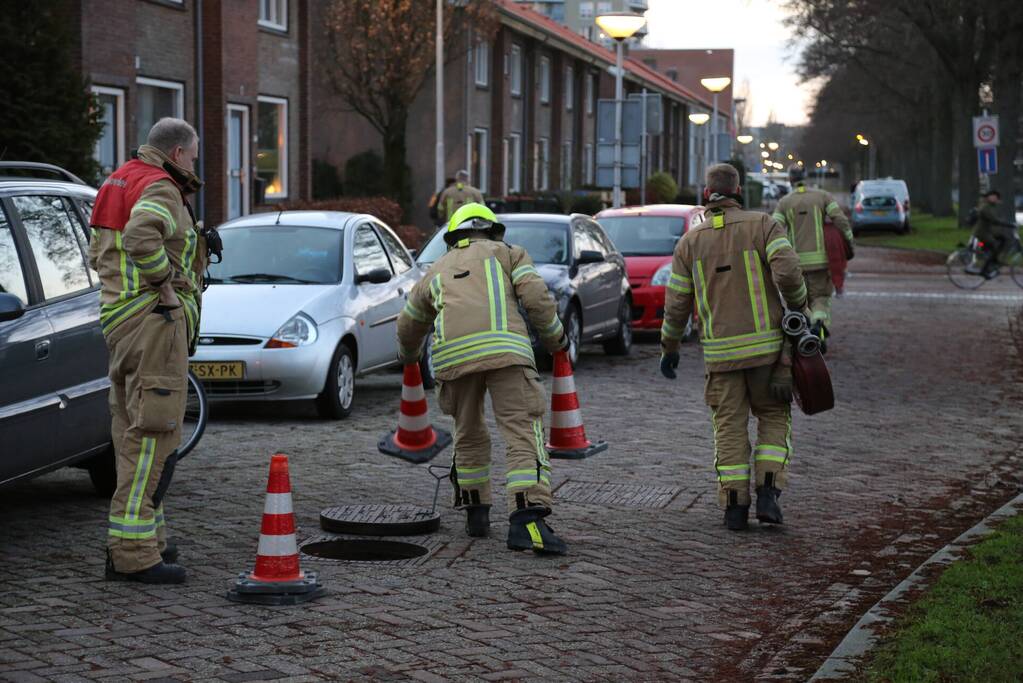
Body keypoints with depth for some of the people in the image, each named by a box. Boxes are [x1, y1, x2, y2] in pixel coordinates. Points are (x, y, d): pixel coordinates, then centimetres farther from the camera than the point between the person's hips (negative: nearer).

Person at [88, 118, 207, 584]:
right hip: (154, 318, -11)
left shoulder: (121, 183, 19)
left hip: (119, 316, 11)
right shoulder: (161, 189, -12)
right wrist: (166, 279, -18)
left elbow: (97, 253, 25)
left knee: (134, 431, 16)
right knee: (153, 433, -12)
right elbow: (141, 237, -32)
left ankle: (146, 535, 25)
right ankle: (133, 550, -15)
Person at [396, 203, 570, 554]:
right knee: (524, 433, -8)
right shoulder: (507, 252, 25)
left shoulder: (438, 270, 33)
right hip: (504, 350, -3)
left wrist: (408, 354, 65)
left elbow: (409, 325, 44)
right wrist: (556, 338, 23)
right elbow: (536, 297, 8)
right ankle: (527, 520, -23)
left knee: (469, 435, 23)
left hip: (453, 354, 3)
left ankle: (476, 513, 27)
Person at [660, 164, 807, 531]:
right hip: (766, 346, -1)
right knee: (774, 418, 14)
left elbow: (676, 304, 5)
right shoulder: (763, 225, -1)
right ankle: (767, 494, 0)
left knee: (730, 427, 10)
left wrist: (669, 349, 18)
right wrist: (798, 306, 2)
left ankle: (735, 505, 5)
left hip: (720, 353, 1)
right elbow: (787, 271, -17)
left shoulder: (690, 241, 6)